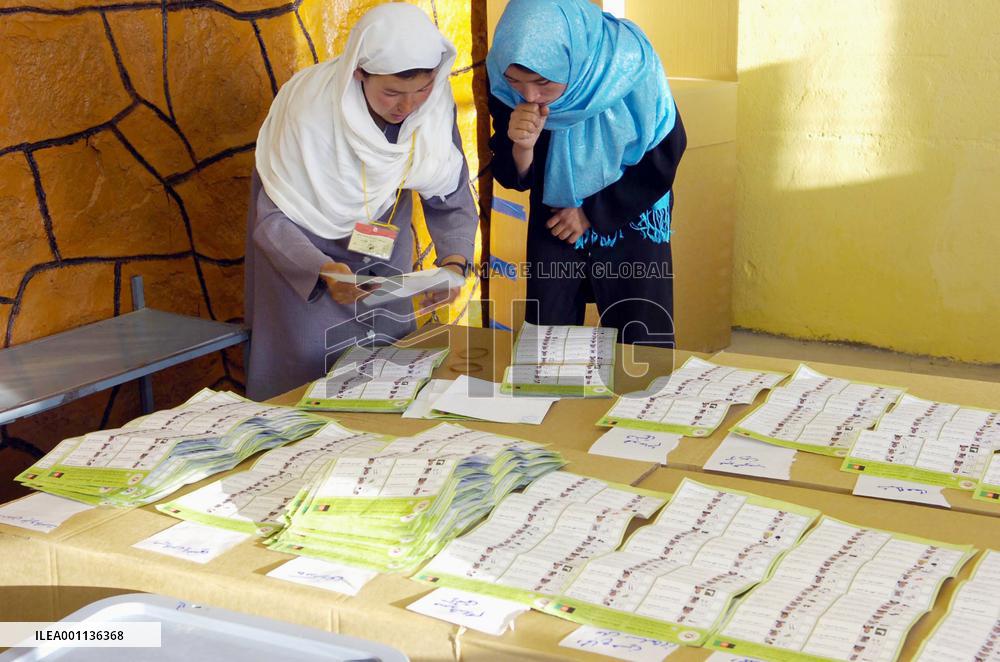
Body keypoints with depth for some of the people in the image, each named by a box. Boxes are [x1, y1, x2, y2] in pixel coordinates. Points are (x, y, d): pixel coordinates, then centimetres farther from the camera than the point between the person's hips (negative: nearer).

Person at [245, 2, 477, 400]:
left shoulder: (434, 103, -21)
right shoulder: (310, 109, -32)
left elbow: (451, 200, -13)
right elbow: (274, 220, -27)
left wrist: (454, 262, -33)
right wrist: (323, 272, -45)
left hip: (382, 246, 4)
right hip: (306, 244, -3)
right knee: (310, 368, -2)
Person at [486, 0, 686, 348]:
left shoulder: (630, 65, -27)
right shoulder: (504, 85, -19)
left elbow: (663, 159, -12)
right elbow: (515, 179, -9)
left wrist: (591, 213, -11)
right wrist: (522, 147, -31)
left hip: (630, 220, -2)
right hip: (554, 222, 2)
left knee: (641, 346, -2)